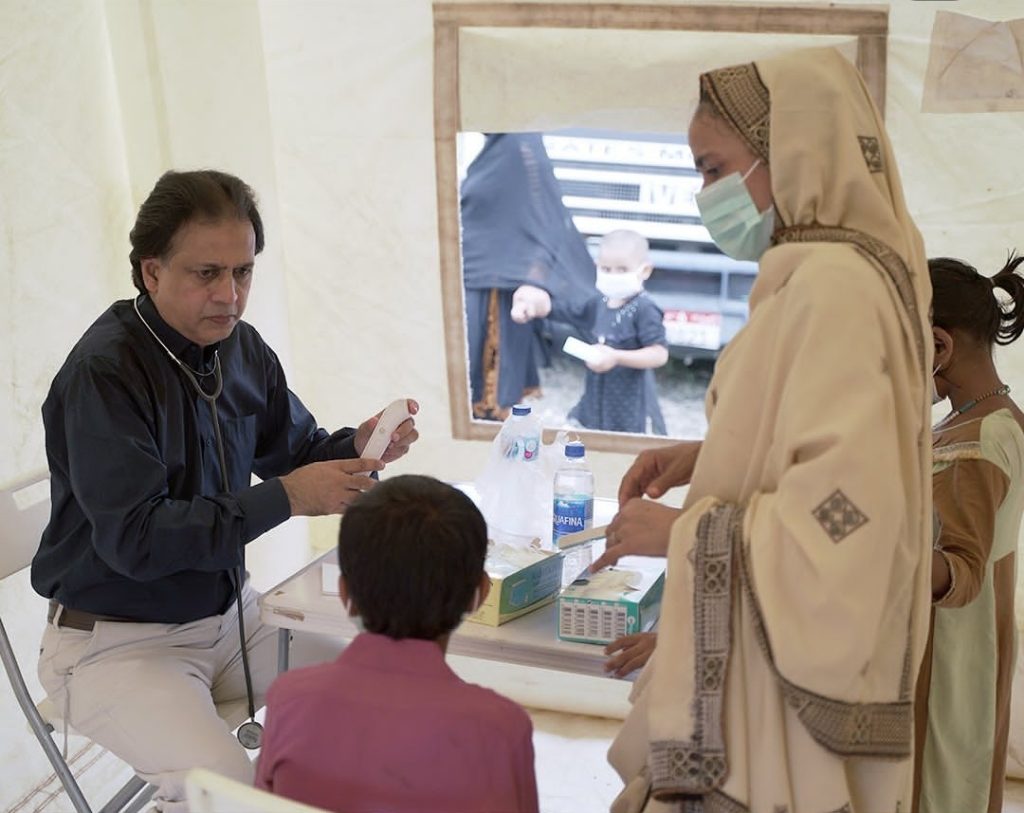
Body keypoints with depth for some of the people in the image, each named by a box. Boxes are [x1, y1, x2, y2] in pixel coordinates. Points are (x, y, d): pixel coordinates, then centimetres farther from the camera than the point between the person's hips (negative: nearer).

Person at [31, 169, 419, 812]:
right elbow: (133, 539, -26)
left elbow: (295, 450, 14)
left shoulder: (242, 349, 2)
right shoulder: (103, 373, -21)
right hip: (117, 640, -7)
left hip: (228, 612, 7)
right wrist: (285, 499, -29)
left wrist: (357, 448, -9)